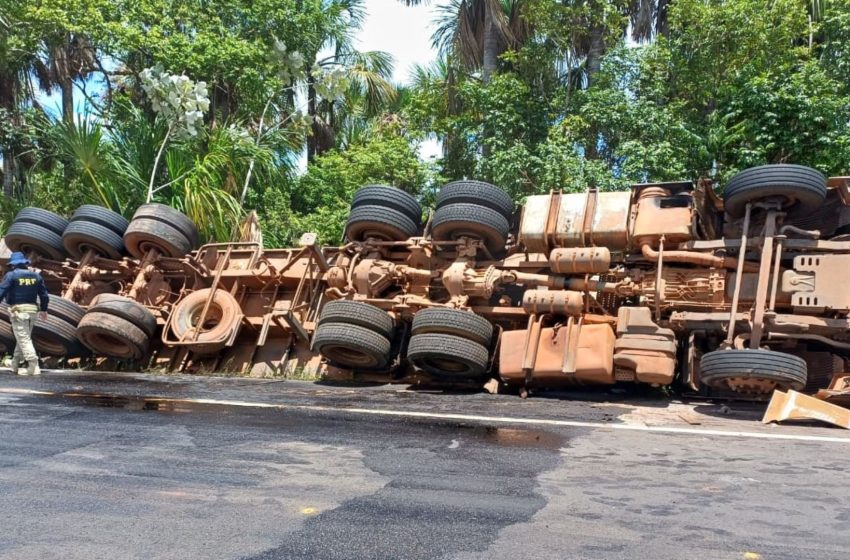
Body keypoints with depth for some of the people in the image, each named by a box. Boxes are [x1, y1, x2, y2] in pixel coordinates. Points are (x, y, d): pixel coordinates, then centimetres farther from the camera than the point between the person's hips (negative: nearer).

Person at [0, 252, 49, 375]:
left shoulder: (11, 275, -6)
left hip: (18, 310, -5)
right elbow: (44, 295, 13)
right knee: (24, 337, 17)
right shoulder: (36, 276, 9)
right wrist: (43, 310, 25)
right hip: (32, 309, 6)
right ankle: (15, 364, 28)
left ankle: (33, 367, -10)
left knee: (23, 338, -4)